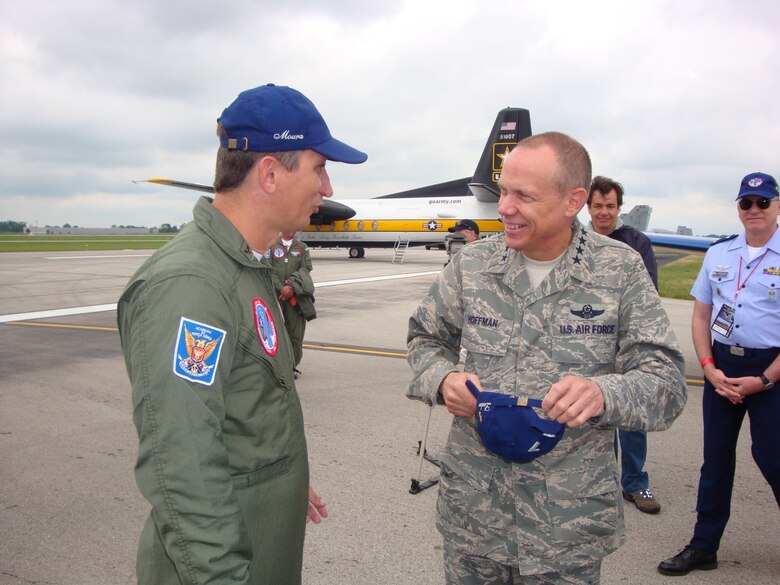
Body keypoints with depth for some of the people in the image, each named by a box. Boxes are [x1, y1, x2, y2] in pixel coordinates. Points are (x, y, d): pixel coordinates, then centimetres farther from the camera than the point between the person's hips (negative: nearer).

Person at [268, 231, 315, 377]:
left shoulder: (302, 247, 11)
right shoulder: (271, 246, 5)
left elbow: (306, 268, 1)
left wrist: (292, 286, -11)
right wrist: (281, 288, -14)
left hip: (296, 296, 1)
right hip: (275, 294, -1)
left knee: (296, 331, 1)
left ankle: (293, 365, 11)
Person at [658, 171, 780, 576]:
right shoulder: (718, 253, 7)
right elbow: (701, 316, 8)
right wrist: (709, 369, -3)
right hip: (721, 366, 4)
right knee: (716, 457, 10)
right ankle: (703, 547, 21)